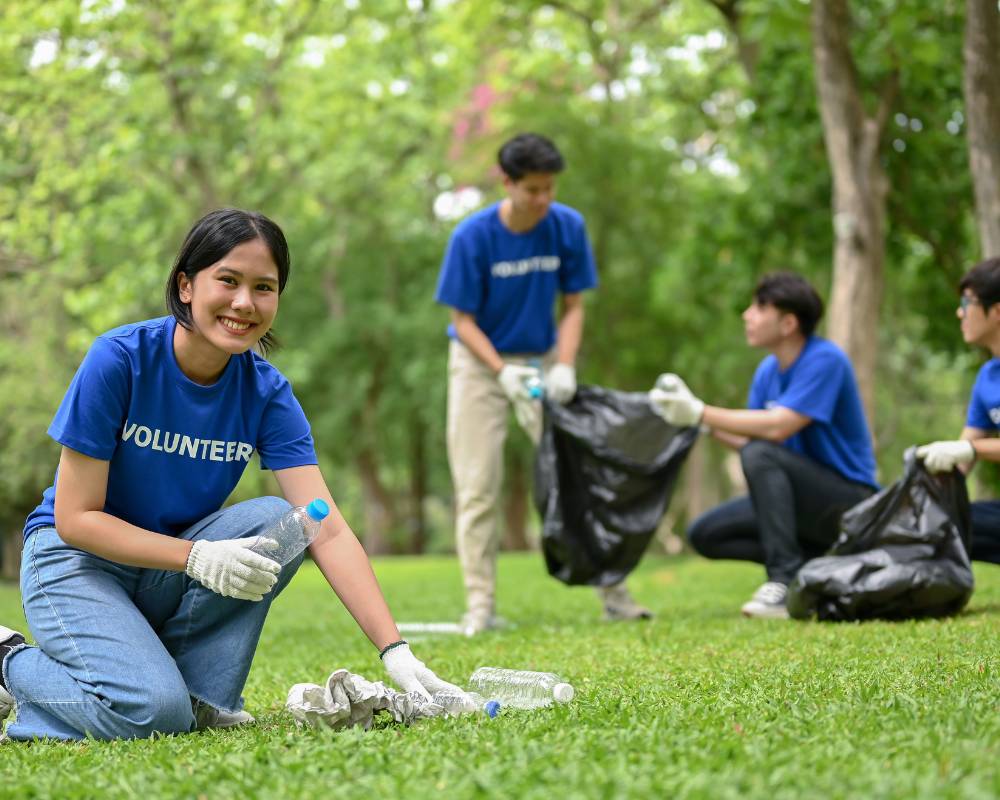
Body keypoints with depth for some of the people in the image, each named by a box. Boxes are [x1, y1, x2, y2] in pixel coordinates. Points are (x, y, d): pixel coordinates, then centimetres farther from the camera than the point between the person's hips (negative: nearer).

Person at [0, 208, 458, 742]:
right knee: (151, 713, -29)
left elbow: (328, 530, -17)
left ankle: (199, 696, -11)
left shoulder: (266, 392, -9)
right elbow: (75, 518, -18)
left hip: (167, 579, 4)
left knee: (279, 522, -23)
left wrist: (395, 652, -28)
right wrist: (197, 556, -30)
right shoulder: (120, 359, -20)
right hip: (75, 560, -4)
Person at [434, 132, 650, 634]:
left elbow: (572, 306, -3)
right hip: (480, 361, -2)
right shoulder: (472, 236, -18)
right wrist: (503, 372, -26)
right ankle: (480, 606, -1)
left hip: (542, 359, 2)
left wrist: (564, 368, -18)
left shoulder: (568, 227, -11)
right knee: (477, 487, -5)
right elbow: (463, 319, -13)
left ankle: (611, 591, 6)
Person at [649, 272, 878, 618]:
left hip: (849, 502, -9)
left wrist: (700, 413, -25)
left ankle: (786, 579, -31)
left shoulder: (825, 360, -19)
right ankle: (814, 561, -3)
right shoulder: (768, 370, 6)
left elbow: (777, 427, -29)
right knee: (704, 534, 0)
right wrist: (696, 419, -9)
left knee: (760, 454, -32)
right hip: (808, 501, 9)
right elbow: (746, 438, 2)